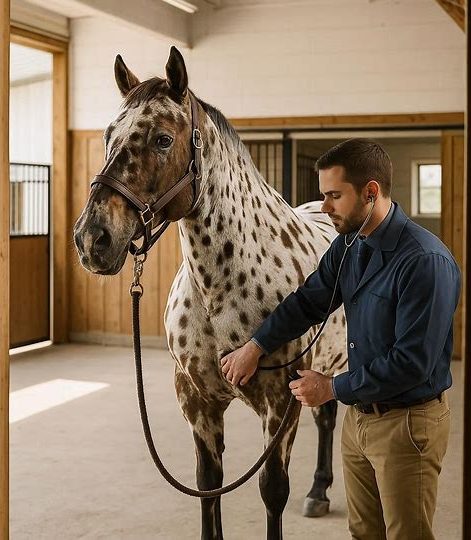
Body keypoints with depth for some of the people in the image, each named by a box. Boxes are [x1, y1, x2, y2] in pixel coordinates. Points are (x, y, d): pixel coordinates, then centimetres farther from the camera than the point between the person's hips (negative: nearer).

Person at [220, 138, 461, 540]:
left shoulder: (426, 262, -24)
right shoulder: (348, 247, 2)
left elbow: (412, 363, -25)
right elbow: (308, 301, 12)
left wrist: (333, 388, -17)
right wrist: (256, 346, 1)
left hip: (406, 423, -7)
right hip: (359, 416, 8)